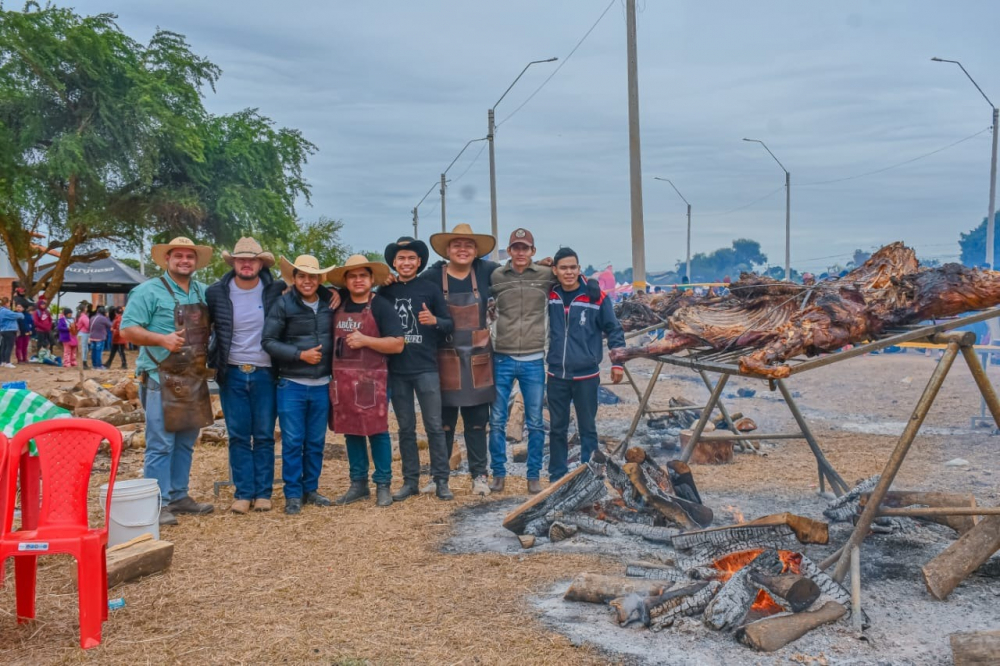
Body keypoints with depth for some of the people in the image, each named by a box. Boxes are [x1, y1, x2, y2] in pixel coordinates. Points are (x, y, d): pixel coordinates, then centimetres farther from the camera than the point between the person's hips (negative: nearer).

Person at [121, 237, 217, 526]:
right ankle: (157, 504, 1)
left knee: (185, 443, 14)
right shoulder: (149, 291, -5)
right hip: (161, 380, -6)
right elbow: (127, 329, -11)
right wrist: (162, 339, -24)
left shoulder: (203, 293, 13)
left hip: (195, 380, 7)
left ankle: (178, 496, 24)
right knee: (161, 445, -5)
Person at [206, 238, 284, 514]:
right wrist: (212, 362, 3)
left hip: (265, 374, -1)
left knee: (264, 437, 6)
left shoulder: (275, 291, -3)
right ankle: (243, 493, 13)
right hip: (232, 374, 1)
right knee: (238, 437, 5)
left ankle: (263, 493, 14)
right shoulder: (216, 293, -2)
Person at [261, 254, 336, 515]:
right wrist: (300, 354, -14)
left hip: (321, 385, 4)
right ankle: (293, 494, 10)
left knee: (316, 441, 10)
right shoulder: (283, 304, -5)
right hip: (292, 385, -3)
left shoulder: (329, 304, 6)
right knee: (292, 441, 0)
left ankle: (310, 489, 23)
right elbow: (268, 341, -8)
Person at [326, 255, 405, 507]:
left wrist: (365, 340, -16)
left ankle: (383, 485, 10)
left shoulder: (381, 307, -4)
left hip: (372, 379, -5)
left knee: (377, 431, 0)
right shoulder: (338, 305, 9)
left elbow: (397, 344, -10)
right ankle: (358, 483, 21)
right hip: (342, 379, 5)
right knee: (351, 431, 10)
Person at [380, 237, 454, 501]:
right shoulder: (385, 291, 5)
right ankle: (410, 481, 17)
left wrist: (434, 320, -19)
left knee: (434, 426, 0)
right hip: (397, 370, 2)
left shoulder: (431, 289, 0)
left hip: (426, 368, -2)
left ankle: (441, 481, 7)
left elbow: (450, 325, 0)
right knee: (406, 429, 9)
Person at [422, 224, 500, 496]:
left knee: (477, 421, 10)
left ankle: (479, 475, 20)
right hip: (446, 360, -2)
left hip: (478, 360, 2)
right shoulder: (434, 275, -5)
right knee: (444, 422, 6)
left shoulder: (485, 271, 2)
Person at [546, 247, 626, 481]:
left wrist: (618, 362, -4)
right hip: (556, 376, 3)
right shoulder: (548, 296, 0)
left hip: (586, 376, -2)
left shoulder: (596, 297, -8)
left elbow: (614, 330, -1)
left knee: (587, 428, 8)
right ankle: (557, 477, 21)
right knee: (557, 428, 10)